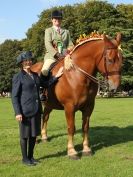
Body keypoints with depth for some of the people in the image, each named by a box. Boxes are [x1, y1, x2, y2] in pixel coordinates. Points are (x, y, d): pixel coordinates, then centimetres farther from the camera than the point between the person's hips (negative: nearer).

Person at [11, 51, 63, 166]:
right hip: (25, 111, -6)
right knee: (25, 135, 7)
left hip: (36, 110, 6)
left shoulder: (35, 75, 10)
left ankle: (31, 156, 29)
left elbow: (46, 84, 25)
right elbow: (14, 96, -10)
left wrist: (56, 76, 14)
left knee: (34, 134, 14)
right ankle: (25, 158, 21)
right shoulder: (18, 77, -9)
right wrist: (17, 113, -17)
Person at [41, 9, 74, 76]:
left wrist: (69, 50, -7)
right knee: (44, 71, -29)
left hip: (64, 56, 3)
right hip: (52, 55, -3)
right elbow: (48, 44, -3)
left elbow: (70, 45, 18)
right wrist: (57, 54, -18)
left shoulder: (66, 32, 23)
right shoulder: (48, 30, 12)